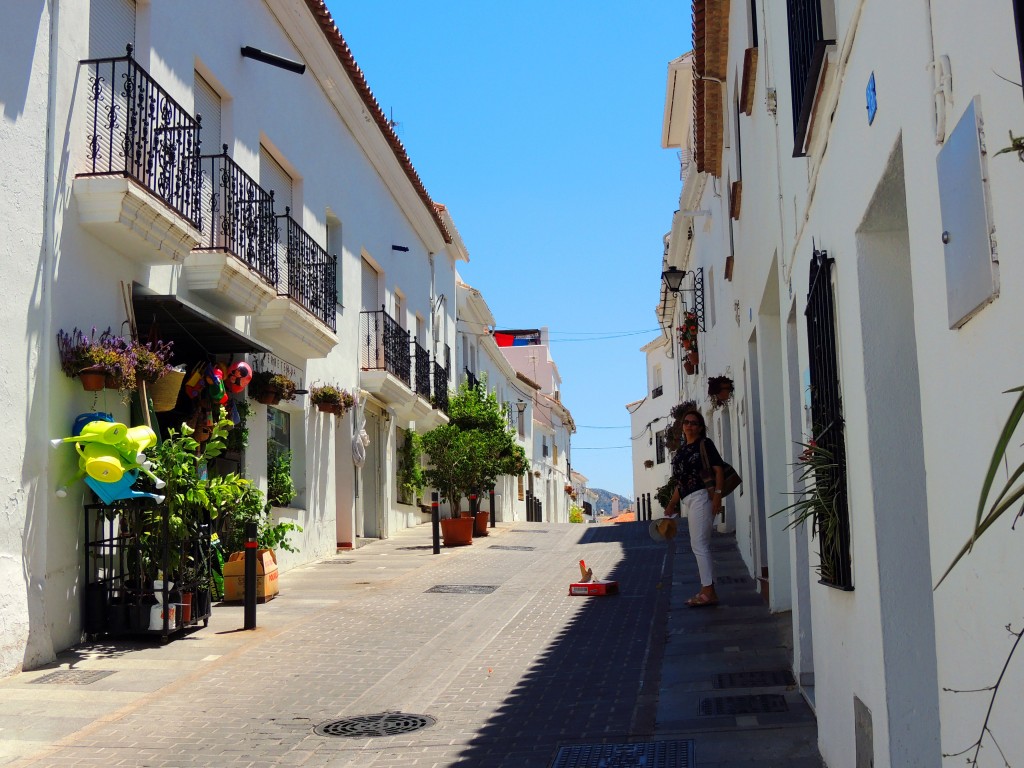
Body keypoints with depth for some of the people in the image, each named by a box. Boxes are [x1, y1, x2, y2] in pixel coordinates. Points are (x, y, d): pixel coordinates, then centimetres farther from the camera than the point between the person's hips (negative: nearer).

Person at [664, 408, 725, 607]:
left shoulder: (705, 444, -1)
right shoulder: (682, 450, 19)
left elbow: (719, 469, -9)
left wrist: (717, 494, -19)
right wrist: (672, 503, 22)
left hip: (701, 496, -8)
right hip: (687, 500, 8)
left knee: (698, 544, -12)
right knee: (701, 545, 10)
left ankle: (708, 592, -10)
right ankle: (707, 591, 14)